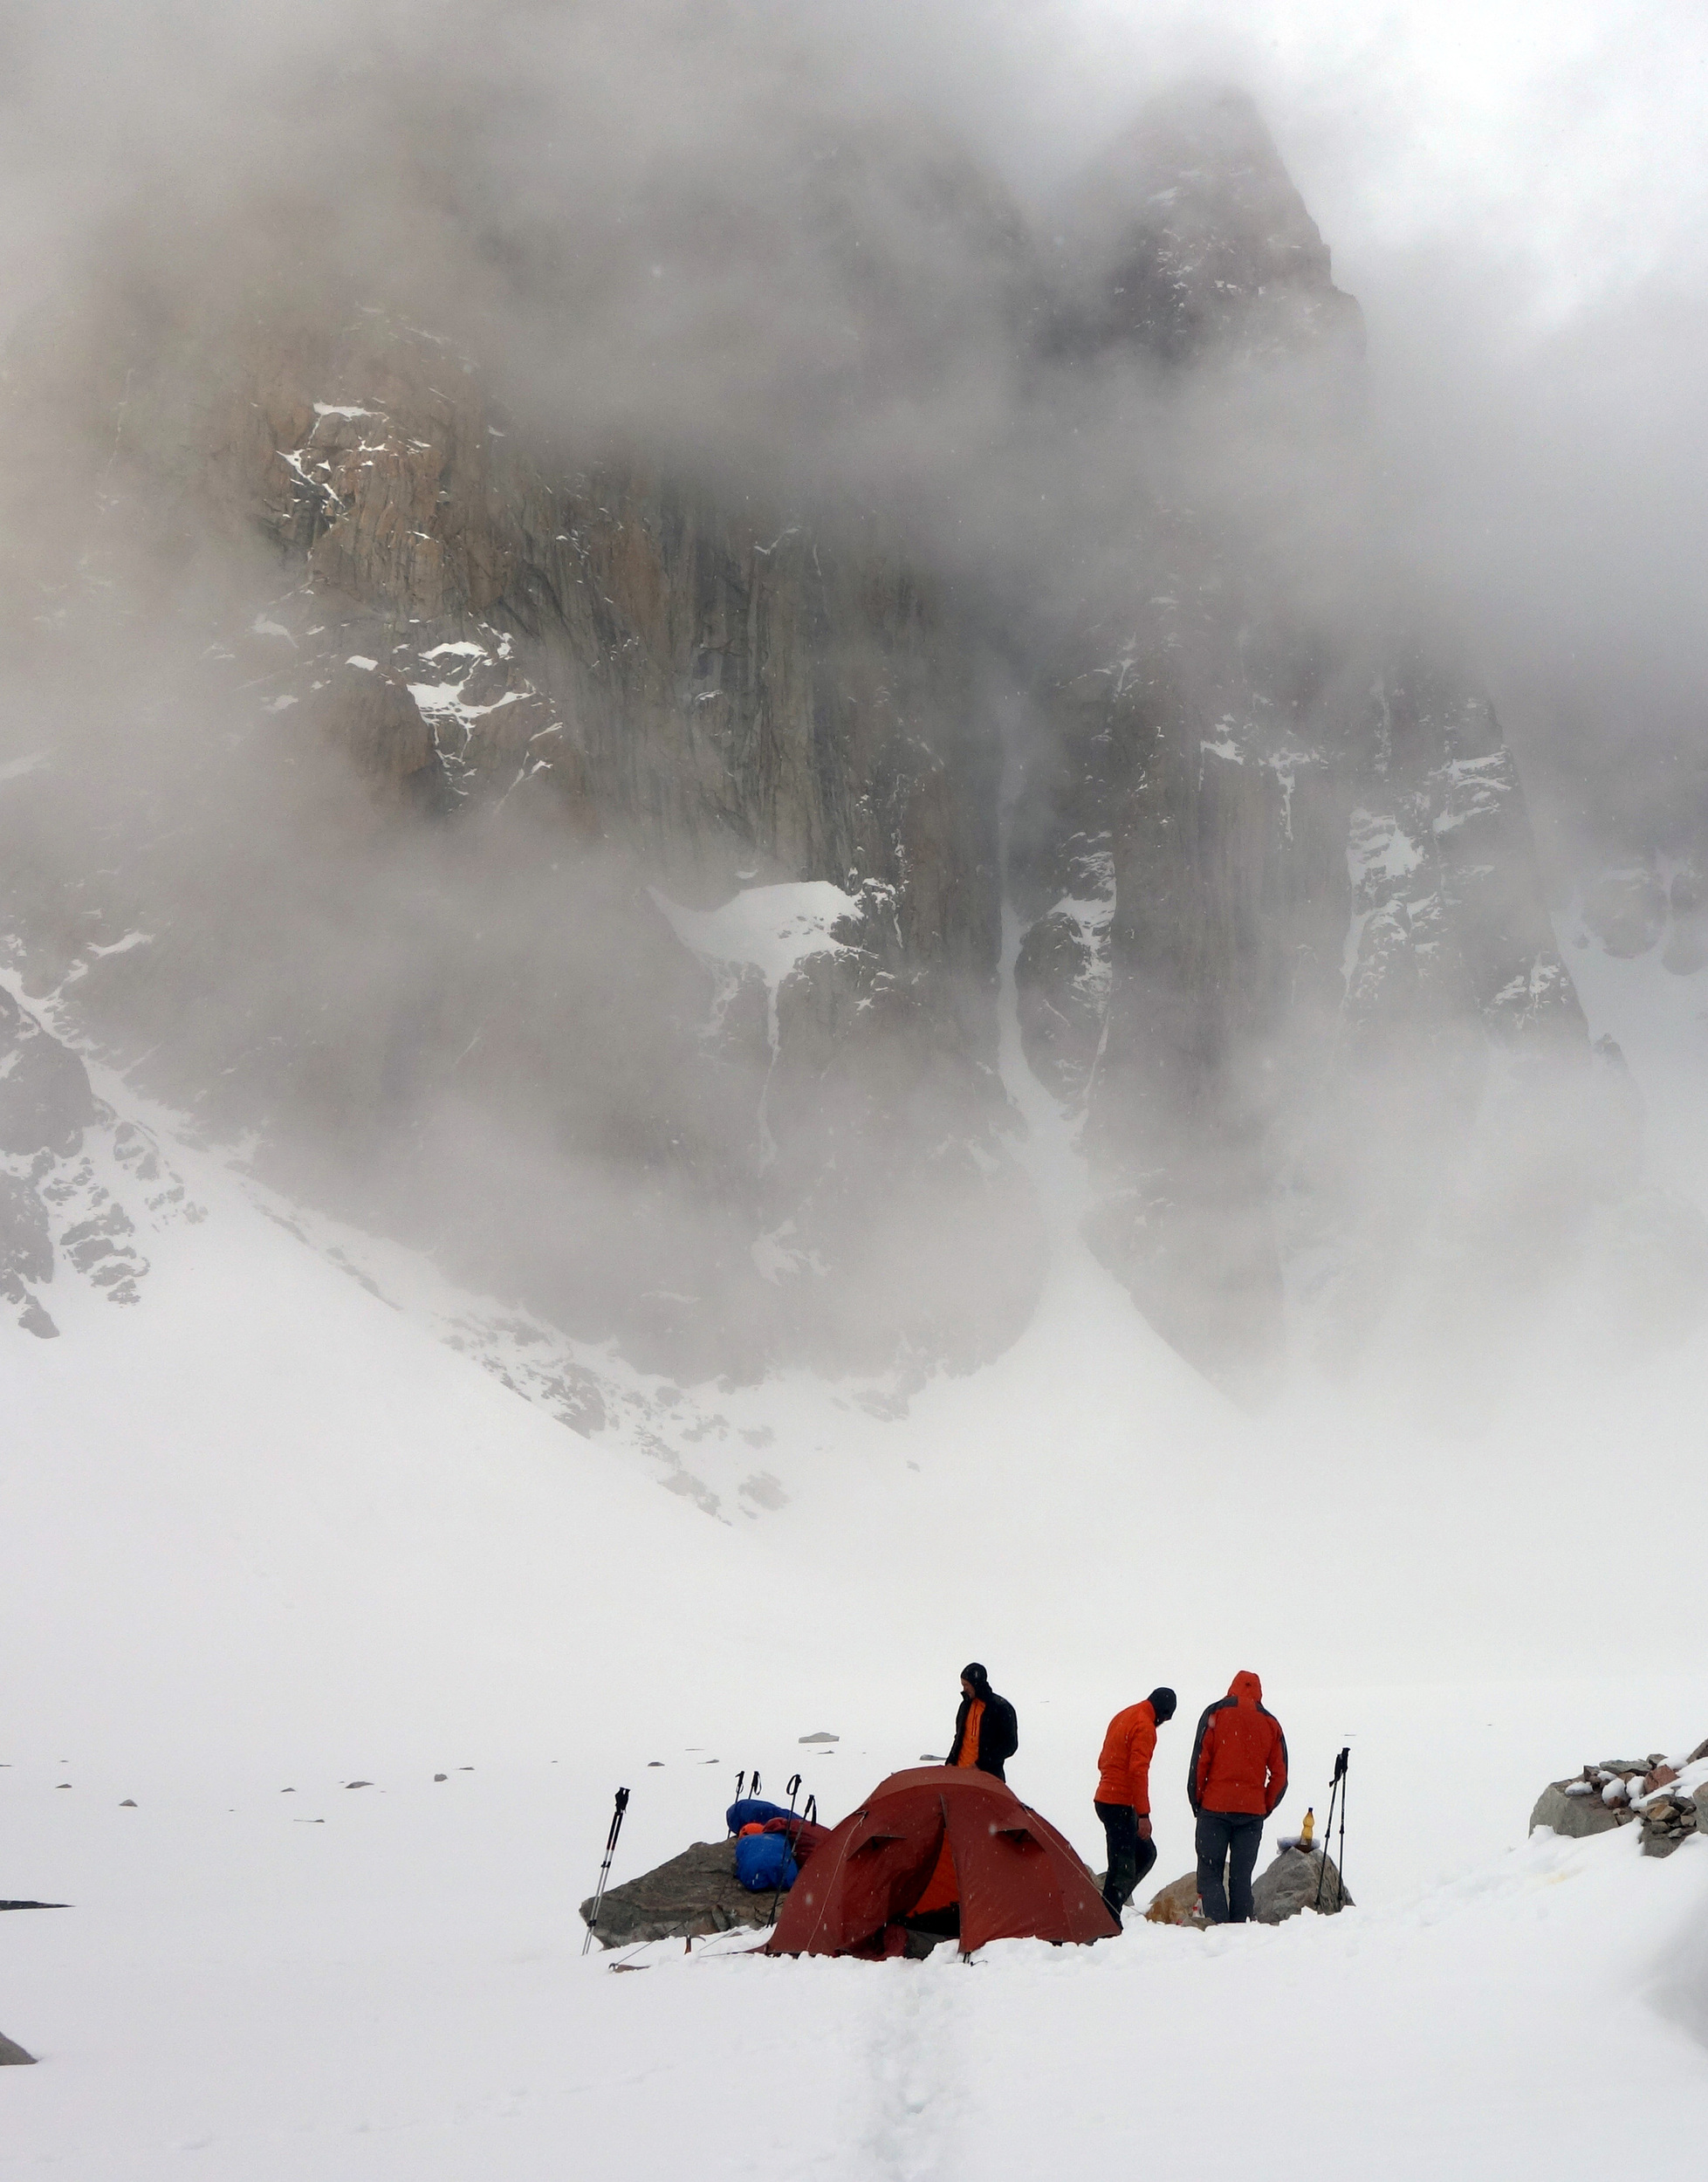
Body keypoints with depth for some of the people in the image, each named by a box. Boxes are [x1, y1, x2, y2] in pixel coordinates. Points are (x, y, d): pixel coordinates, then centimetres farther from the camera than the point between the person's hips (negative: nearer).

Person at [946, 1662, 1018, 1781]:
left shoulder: (1001, 1708, -7)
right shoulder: (966, 1705, 13)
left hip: (988, 1775, -6)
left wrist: (981, 1764, -15)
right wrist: (951, 1762, 8)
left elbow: (1010, 1745, -9)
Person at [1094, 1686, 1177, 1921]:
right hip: (1120, 1804, -9)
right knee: (1123, 1864, -7)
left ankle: (1113, 1900, 12)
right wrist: (1143, 1814, -20)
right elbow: (1138, 1770, -21)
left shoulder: (1122, 1718, 16)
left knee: (1146, 1853, 16)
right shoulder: (1145, 1727, -13)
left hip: (1104, 1798, 9)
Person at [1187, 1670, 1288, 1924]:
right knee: (1241, 1877, 9)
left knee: (1210, 1872, 0)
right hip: (1253, 1810, 3)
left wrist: (1197, 1802, 3)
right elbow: (1280, 1775, 7)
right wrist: (1265, 1807, 13)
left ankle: (1218, 1924, -17)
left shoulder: (1215, 1713, 2)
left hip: (1215, 1807, -3)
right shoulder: (1270, 1722, 10)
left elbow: (1200, 1761, -4)